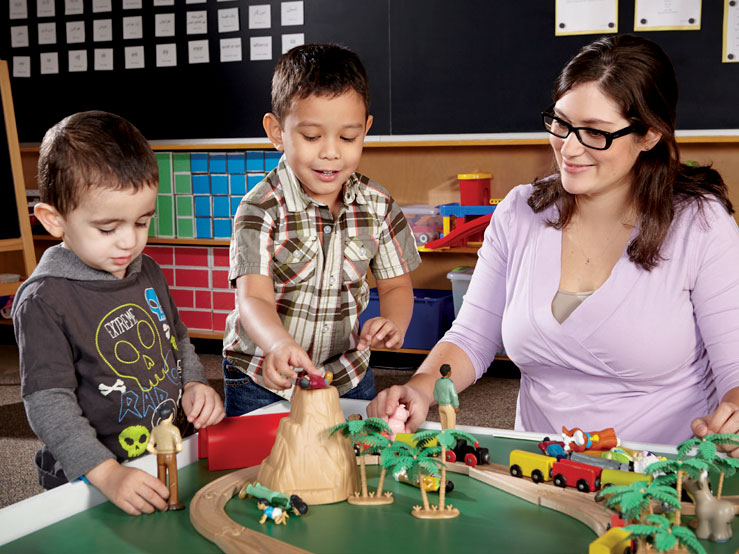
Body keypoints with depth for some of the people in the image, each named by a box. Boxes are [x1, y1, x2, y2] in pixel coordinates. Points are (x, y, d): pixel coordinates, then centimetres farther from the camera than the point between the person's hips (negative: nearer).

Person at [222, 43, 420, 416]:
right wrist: (280, 345, -50)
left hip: (348, 377, 4)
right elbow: (254, 298, -27)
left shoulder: (378, 206, -5)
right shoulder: (261, 209, -18)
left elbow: (396, 285, 3)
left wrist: (393, 323, -21)